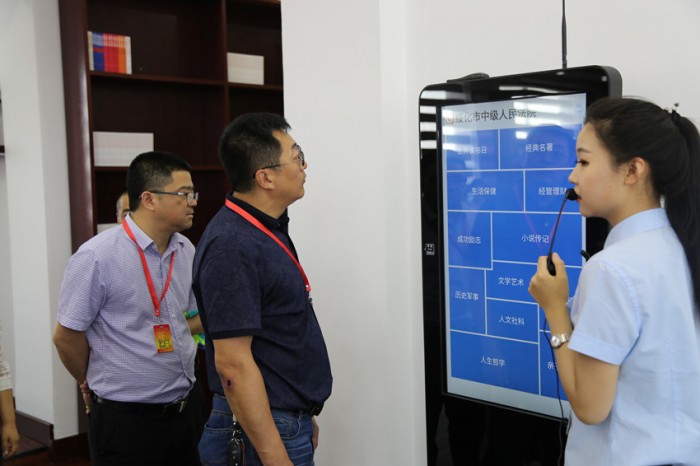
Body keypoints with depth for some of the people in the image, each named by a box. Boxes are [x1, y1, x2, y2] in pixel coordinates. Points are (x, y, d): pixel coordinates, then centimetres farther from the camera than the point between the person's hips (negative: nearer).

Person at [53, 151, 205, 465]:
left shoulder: (186, 250, 3)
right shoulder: (97, 257, -17)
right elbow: (66, 336, -8)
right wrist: (97, 386, 4)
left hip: (187, 409, 6)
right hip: (126, 419, -6)